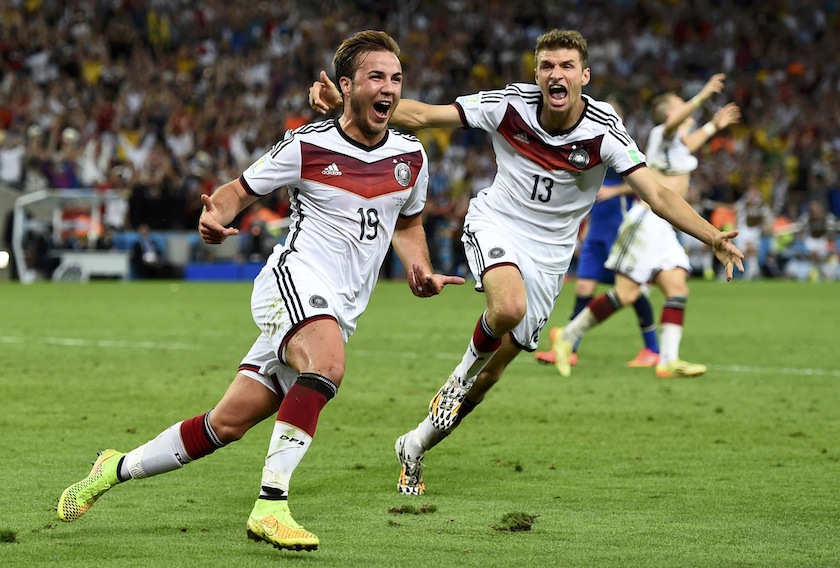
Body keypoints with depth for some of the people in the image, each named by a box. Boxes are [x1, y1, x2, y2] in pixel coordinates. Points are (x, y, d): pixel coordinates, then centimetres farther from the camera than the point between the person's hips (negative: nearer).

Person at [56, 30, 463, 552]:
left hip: (338, 312, 5)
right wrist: (217, 215, -17)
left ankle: (118, 469, 21)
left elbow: (408, 222, 27)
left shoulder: (410, 156, 9)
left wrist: (422, 272, 8)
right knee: (327, 364, -38)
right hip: (295, 278, -5)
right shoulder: (307, 145, -5)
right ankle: (271, 506, -37)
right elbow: (239, 190, 6)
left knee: (228, 423, 3)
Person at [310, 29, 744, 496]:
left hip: (548, 255, 2)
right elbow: (421, 115, -12)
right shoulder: (510, 104, -16)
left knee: (492, 373, 7)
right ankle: (465, 367, -3)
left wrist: (714, 238, -34)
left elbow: (658, 195, -20)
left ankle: (416, 447, 29)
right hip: (496, 225, -2)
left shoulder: (604, 129, -17)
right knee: (509, 306, -36)